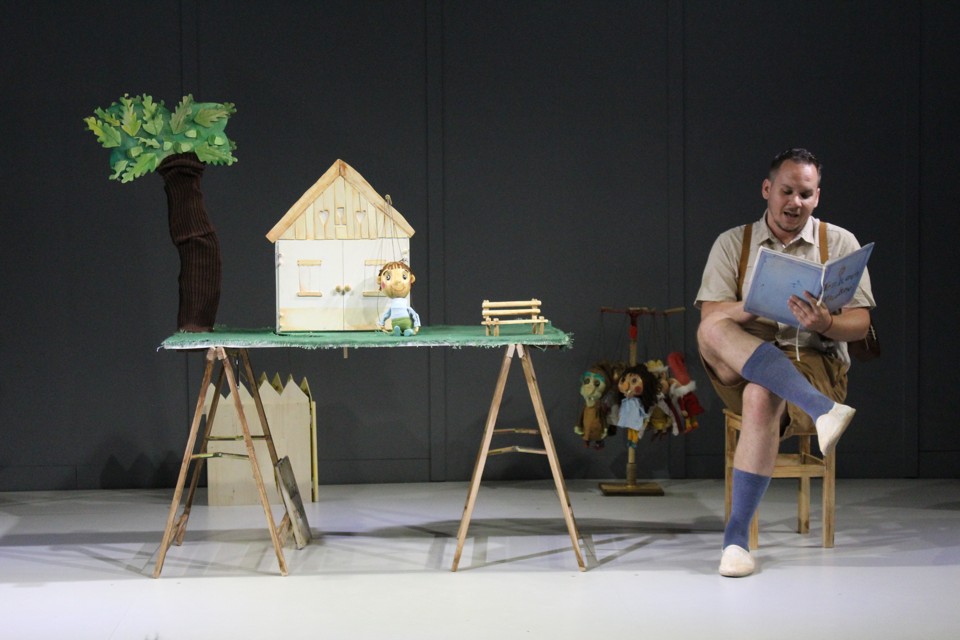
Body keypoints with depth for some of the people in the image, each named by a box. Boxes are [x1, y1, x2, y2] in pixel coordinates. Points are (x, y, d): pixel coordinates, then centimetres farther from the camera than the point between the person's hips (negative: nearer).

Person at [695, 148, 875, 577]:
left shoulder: (840, 243, 8)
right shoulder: (732, 243, 10)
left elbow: (860, 324, 1)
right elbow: (709, 314, -2)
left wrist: (825, 324, -22)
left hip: (814, 361, -2)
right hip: (740, 369, 2)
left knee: (761, 395, -37)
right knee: (713, 330, -32)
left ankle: (737, 534, -33)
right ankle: (821, 411, -46)